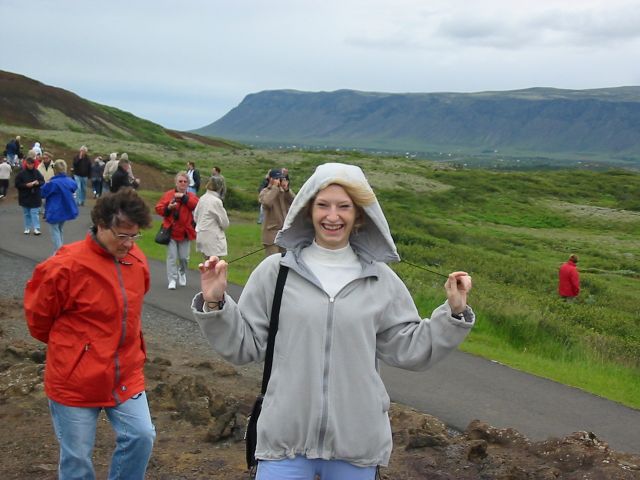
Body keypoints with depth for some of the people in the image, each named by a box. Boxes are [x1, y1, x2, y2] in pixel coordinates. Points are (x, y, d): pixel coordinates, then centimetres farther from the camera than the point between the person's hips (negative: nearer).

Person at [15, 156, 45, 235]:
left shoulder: (37, 172, 0)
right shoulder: (21, 173, -6)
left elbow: (42, 182, 5)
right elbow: (17, 184, -6)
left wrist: (38, 183, -16)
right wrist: (26, 185, -19)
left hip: (35, 197, 0)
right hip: (25, 197, 0)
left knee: (35, 213, -4)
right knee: (26, 213, 10)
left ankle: (36, 228, -4)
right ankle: (27, 228, 20)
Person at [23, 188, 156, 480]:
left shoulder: (136, 261, -2)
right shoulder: (66, 266, -21)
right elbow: (37, 316, -6)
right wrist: (64, 346, 9)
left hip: (126, 375, 5)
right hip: (76, 380, -5)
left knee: (141, 436, 1)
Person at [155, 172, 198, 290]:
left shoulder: (191, 196, 5)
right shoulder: (168, 194, 3)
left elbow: (197, 205, -16)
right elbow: (158, 208, 1)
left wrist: (184, 197, -19)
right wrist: (168, 207, -16)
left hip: (185, 232, 1)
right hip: (171, 231, -1)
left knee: (184, 257, 6)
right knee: (172, 256, -4)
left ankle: (182, 273, 35)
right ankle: (172, 280, 2)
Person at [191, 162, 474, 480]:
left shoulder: (381, 279, 3)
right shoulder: (275, 271, -1)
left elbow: (407, 349, 7)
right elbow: (243, 345, 2)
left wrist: (453, 313, -1)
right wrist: (215, 305, -11)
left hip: (356, 442, 2)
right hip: (285, 438, -1)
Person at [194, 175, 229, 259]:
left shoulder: (202, 198, 6)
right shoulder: (216, 201, -15)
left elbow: (195, 216, 14)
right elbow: (224, 223, -10)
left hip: (201, 235, 8)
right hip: (212, 238, -8)